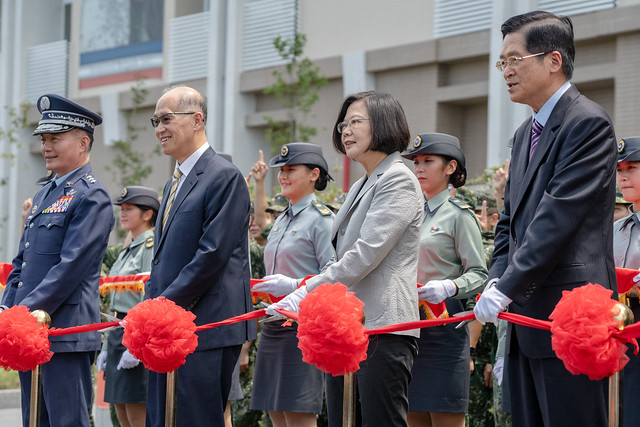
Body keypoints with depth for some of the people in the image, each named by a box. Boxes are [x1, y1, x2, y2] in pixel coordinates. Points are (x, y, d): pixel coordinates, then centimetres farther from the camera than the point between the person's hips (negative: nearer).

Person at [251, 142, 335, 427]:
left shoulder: (321, 219, -7)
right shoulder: (281, 221, 19)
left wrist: (292, 286, -23)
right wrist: (258, 289, 9)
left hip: (303, 327, -9)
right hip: (273, 328, 9)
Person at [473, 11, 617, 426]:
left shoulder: (588, 123, -10)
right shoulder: (525, 134, 20)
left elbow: (560, 214, -18)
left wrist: (507, 288, -20)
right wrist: (498, 279, 3)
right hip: (526, 315, 9)